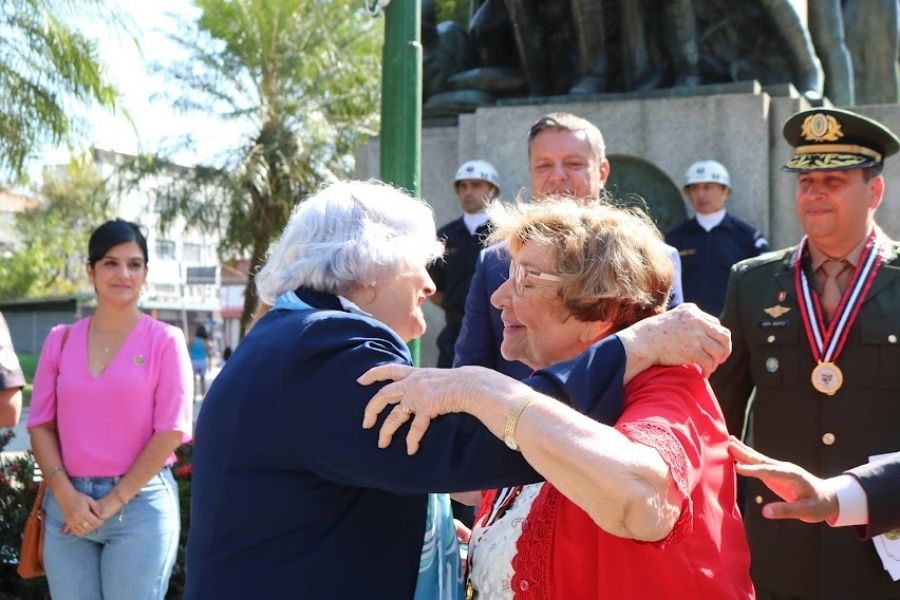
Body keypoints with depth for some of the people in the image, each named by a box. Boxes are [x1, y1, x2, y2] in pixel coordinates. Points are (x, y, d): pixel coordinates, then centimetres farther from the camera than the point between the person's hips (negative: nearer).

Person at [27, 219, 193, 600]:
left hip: (140, 503, -3)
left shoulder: (164, 340, -2)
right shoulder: (61, 340, 7)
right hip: (67, 504, 3)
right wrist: (66, 495, -8)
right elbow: (40, 424, 6)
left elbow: (171, 430, -7)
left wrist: (114, 501, -9)